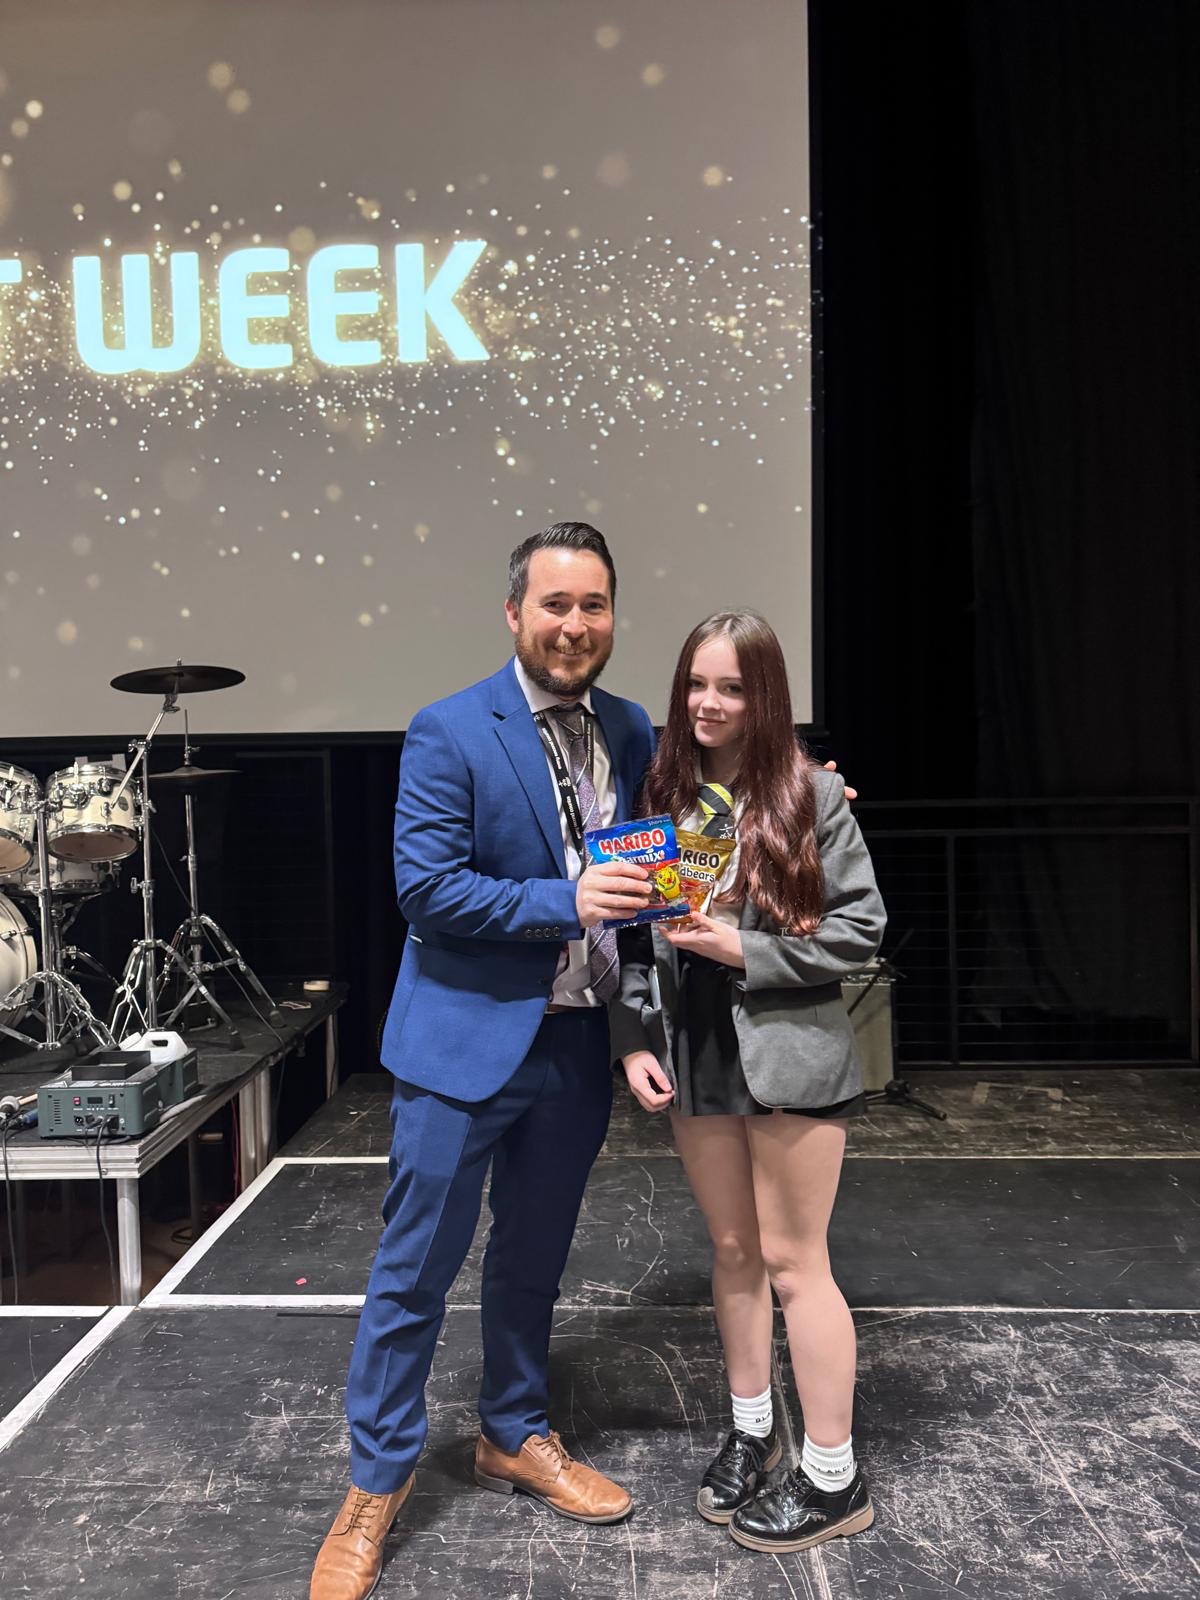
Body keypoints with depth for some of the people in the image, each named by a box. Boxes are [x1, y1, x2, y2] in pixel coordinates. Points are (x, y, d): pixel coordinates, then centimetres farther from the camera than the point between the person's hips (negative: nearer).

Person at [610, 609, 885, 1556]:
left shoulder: (812, 796, -8)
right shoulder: (662, 797, 5)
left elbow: (862, 927, -7)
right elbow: (634, 933, 7)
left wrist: (746, 952, -16)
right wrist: (635, 1040, -2)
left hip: (788, 1051, -4)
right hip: (693, 1054, 4)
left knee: (793, 1260, 4)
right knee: (733, 1250, 17)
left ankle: (833, 1478, 21)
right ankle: (752, 1431, 36)